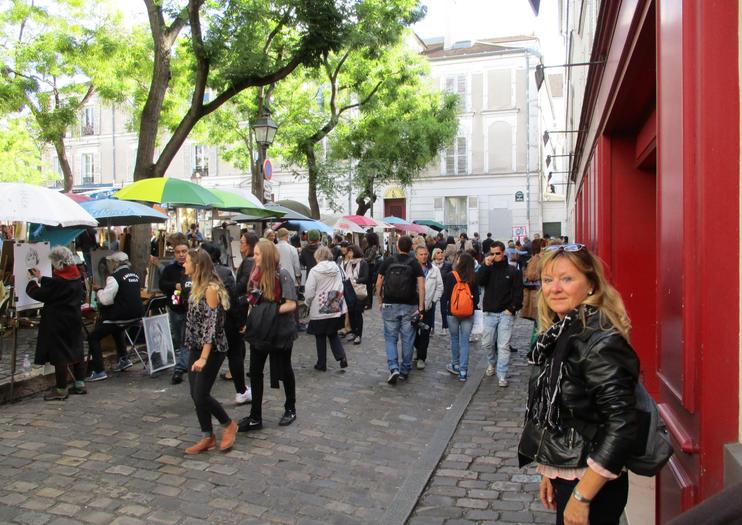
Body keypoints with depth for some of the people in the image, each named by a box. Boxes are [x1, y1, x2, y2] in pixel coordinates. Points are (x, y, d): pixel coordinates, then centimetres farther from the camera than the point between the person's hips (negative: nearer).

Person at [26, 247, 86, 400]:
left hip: (58, 323, -8)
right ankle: (80, 383, 20)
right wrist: (40, 278, 25)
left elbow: (38, 294, -12)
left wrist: (33, 281, 5)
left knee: (58, 354, 0)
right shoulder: (76, 277, 3)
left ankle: (61, 390, 6)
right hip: (74, 320, 8)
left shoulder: (58, 281, -21)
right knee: (76, 349, 13)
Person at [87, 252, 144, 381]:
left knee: (93, 337, 4)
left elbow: (105, 300, -17)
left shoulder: (114, 278, -15)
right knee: (117, 330, 38)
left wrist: (99, 292, 4)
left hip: (122, 316, -8)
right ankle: (124, 359, 36)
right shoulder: (135, 275, 9)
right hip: (137, 314, 8)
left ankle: (99, 371, 0)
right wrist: (104, 292, 21)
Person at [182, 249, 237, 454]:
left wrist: (204, 358, -24)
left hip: (211, 349, -9)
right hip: (195, 347, 9)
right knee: (196, 395, 9)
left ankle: (228, 425, 18)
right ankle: (208, 437, 21)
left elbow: (211, 324, -22)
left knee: (201, 395, -4)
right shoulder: (197, 287, 9)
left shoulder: (211, 288, -18)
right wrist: (196, 353, 17)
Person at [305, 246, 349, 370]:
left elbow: (309, 293, -11)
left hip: (319, 311, -4)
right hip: (336, 309, 4)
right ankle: (341, 356, 2)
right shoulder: (337, 269, 1)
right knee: (333, 334, 19)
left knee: (320, 337, 10)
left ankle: (321, 364, 19)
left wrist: (309, 302, 9)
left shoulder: (315, 271, -13)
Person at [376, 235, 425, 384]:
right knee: (407, 339, 10)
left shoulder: (388, 261, -1)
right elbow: (421, 286, -12)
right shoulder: (414, 263, -3)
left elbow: (378, 284, 0)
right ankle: (405, 370, 19)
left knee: (390, 338, 8)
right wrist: (421, 307, -9)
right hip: (409, 306, 0)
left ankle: (393, 368, -7)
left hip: (390, 305, 0)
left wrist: (380, 302, 10)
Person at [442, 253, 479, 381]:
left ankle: (455, 365, 28)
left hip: (453, 312, -1)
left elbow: (446, 294, -5)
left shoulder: (451, 276, -11)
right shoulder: (473, 278, -6)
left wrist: (447, 307, 11)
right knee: (465, 341, 5)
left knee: (455, 338, 16)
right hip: (469, 313, 1)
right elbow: (476, 296, 0)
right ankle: (463, 371, 4)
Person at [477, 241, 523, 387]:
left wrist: (512, 308, -9)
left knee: (503, 346, -4)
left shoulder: (512, 271, 0)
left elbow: (518, 292, -1)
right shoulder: (487, 269, 8)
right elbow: (479, 281, -11)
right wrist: (486, 265, -17)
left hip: (506, 313, -3)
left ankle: (502, 375, 3)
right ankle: (492, 363, 37)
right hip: (489, 313, 3)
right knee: (487, 344, 10)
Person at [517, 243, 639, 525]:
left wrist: (581, 497, -21)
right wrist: (549, 472, 14)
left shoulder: (599, 342, -21)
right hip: (564, 476, 8)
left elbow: (622, 426, -24)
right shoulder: (560, 334, 5)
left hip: (592, 484, -8)